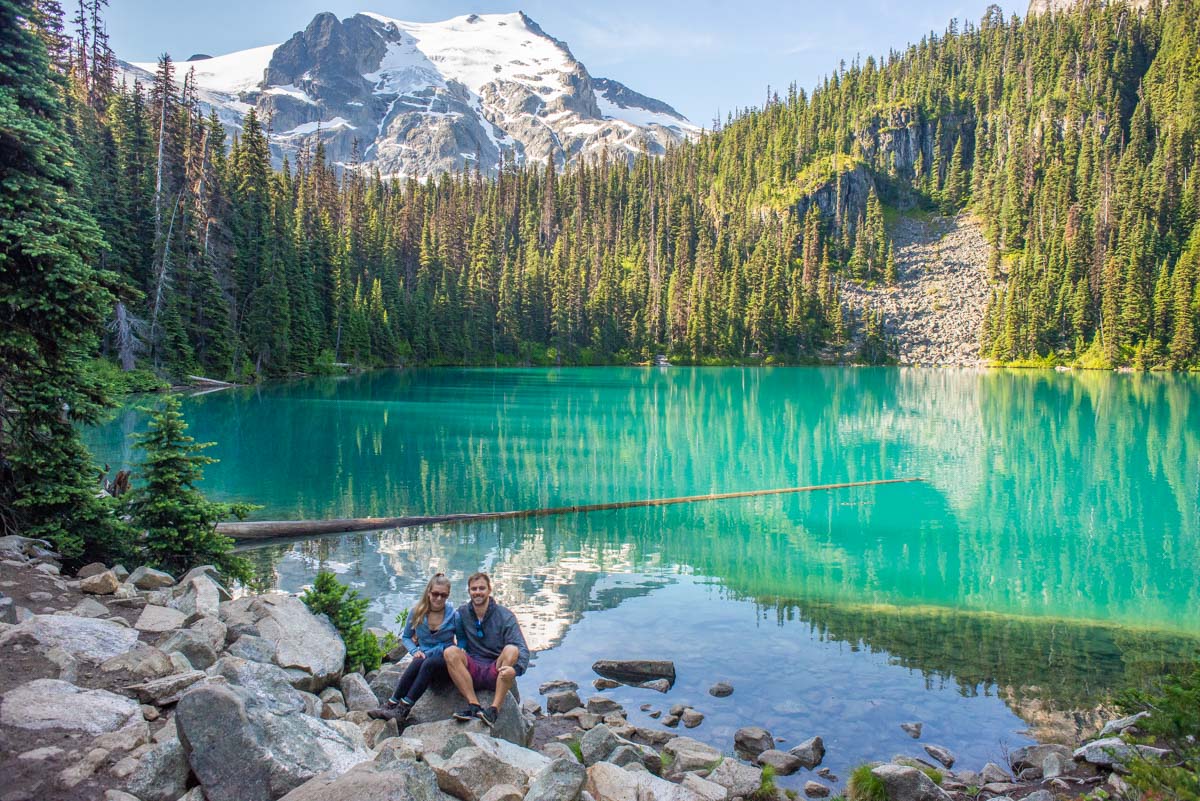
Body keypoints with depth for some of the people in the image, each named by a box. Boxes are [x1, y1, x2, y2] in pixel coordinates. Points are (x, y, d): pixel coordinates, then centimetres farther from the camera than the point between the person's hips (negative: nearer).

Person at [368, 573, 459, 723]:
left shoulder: (454, 616, -5)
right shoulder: (416, 612, 1)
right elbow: (405, 637, 13)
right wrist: (415, 651, -5)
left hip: (445, 661, -2)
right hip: (423, 656, 2)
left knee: (429, 663, -36)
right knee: (417, 662, -35)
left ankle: (402, 709, -37)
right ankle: (390, 705, -35)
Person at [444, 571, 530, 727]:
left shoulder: (505, 616, -4)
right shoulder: (462, 613, 5)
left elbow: (522, 650, -14)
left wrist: (515, 668, -34)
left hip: (496, 671, -2)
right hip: (472, 671, 2)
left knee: (511, 650, -30)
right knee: (450, 652, -23)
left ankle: (494, 709, -33)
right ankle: (474, 705, -28)